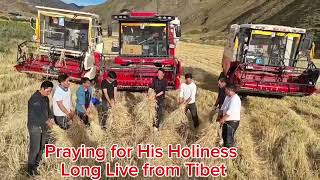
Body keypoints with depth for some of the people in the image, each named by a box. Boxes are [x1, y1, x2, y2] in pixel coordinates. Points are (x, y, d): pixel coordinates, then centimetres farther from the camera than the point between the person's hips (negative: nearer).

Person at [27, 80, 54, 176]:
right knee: (35, 148, -5)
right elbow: (37, 113, -24)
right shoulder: (35, 98, -20)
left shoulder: (46, 98, 7)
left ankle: (37, 164, 31)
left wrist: (51, 118, -2)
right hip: (35, 126, -8)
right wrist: (47, 122, -18)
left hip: (43, 126, 8)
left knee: (42, 147, 15)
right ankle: (30, 169, 9)